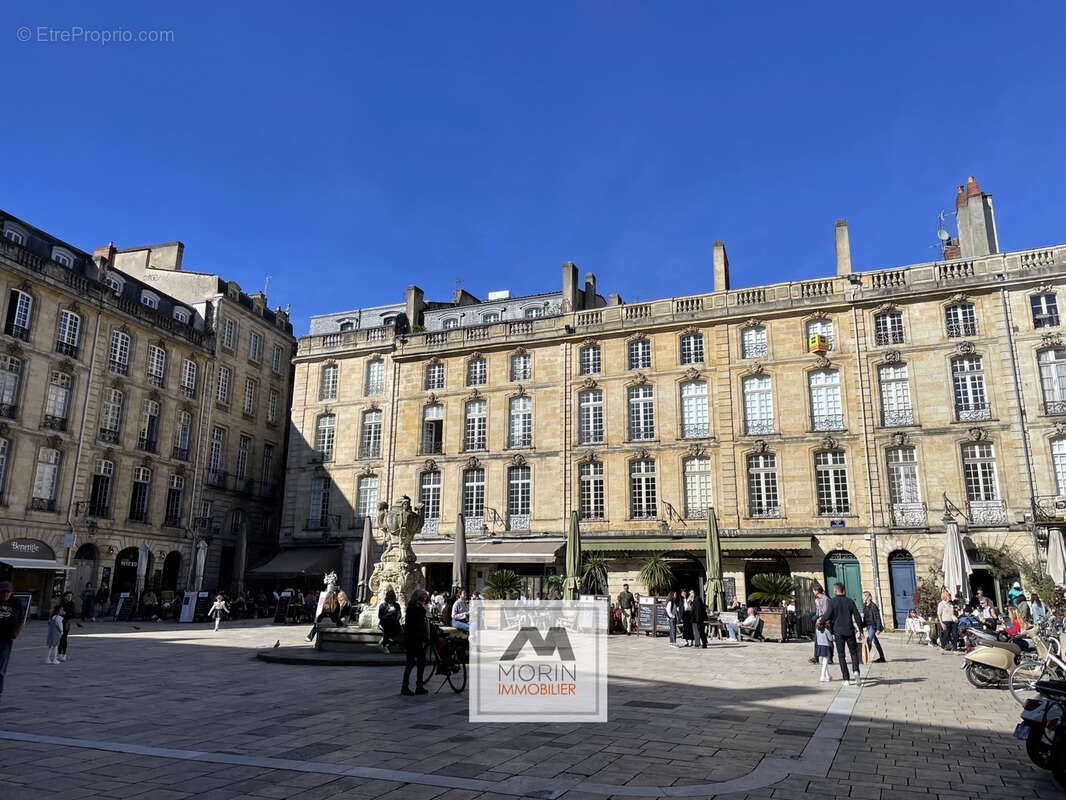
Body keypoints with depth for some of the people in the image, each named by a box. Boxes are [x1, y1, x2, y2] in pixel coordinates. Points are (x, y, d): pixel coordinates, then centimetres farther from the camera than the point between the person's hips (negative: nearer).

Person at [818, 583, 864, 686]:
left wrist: (820, 619, 6)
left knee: (841, 655, 6)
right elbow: (857, 617, 2)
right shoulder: (850, 601, 2)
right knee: (854, 652, 12)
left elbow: (828, 615, -14)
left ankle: (846, 679, 5)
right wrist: (860, 631, 8)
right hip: (849, 631, 2)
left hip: (838, 631, -2)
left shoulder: (833, 601, -6)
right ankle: (856, 671, -11)